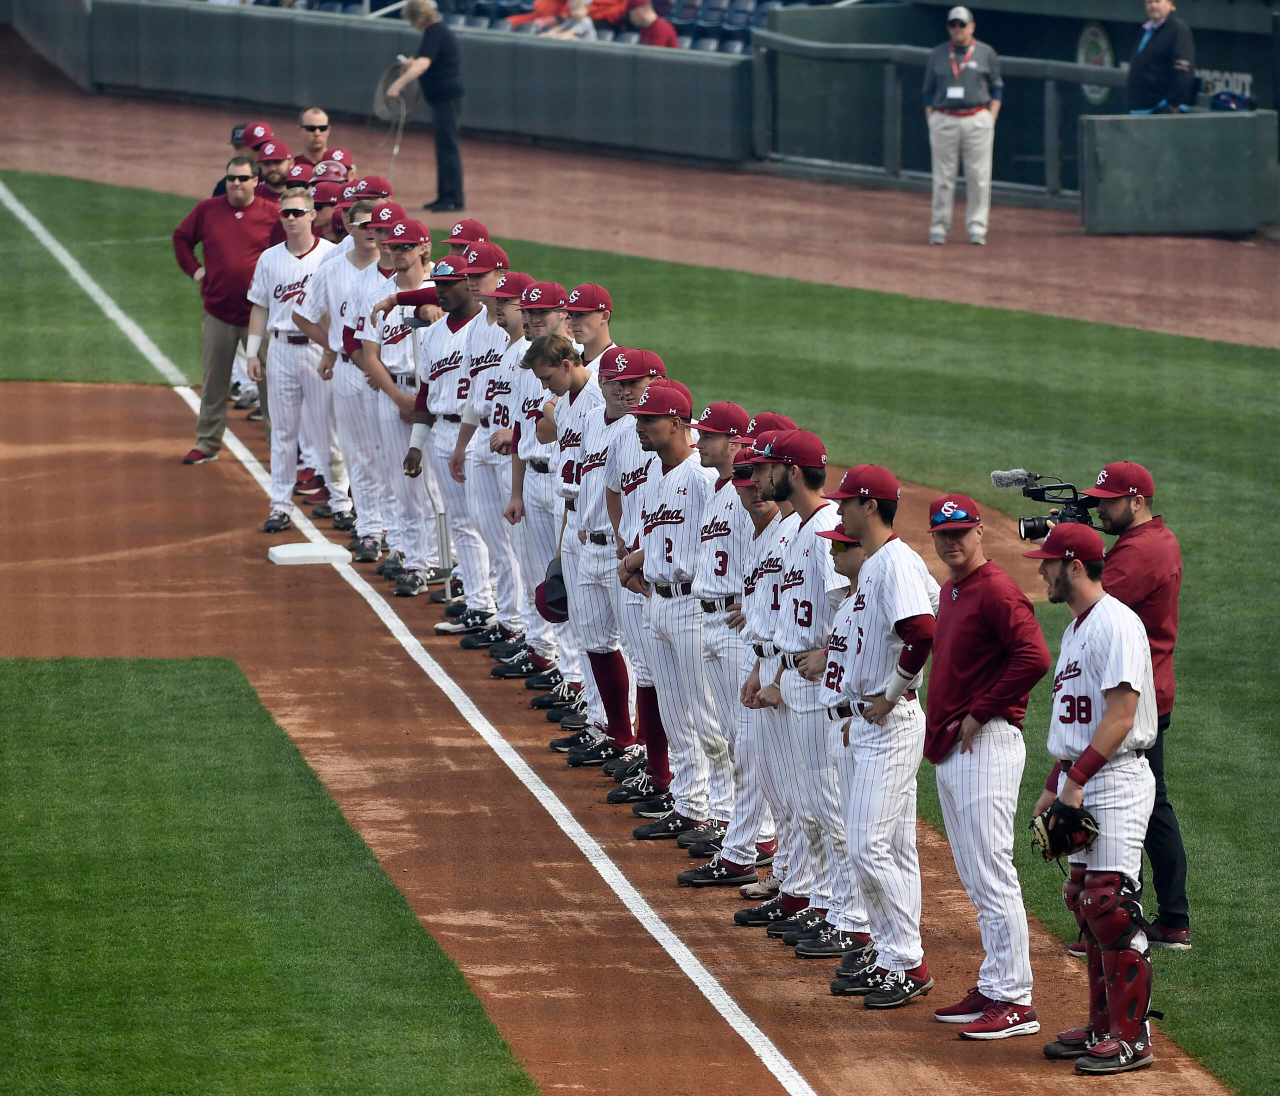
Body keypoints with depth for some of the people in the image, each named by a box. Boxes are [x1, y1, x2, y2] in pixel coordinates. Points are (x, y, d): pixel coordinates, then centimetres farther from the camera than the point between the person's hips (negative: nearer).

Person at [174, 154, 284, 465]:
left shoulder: (272, 214, -3)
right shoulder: (208, 210, 4)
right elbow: (181, 237, 18)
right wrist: (193, 268, 8)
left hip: (259, 314, -3)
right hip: (218, 313, 3)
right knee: (214, 382, 9)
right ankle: (207, 445, 17)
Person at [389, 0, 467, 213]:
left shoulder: (435, 34, -16)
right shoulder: (437, 31, 15)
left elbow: (422, 65, -31)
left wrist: (398, 84, -38)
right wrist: (412, 64, 28)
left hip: (447, 97, -10)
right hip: (443, 97, 10)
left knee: (447, 147, -9)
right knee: (444, 147, 13)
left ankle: (454, 198, -10)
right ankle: (446, 196, 18)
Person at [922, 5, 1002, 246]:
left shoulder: (986, 53, 6)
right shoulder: (938, 54, 10)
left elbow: (997, 88, 10)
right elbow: (929, 91, 13)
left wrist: (990, 120, 0)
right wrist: (930, 124, 4)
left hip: (977, 120, -1)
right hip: (944, 121, 1)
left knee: (978, 177, -3)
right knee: (943, 178, 2)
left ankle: (977, 227, 2)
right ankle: (939, 227, 7)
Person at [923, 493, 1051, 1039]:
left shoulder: (997, 592, -14)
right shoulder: (950, 591, 16)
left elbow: (1034, 658, -26)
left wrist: (979, 714, -19)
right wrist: (940, 731, 16)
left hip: (987, 746, -10)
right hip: (948, 749, 10)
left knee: (991, 876, -10)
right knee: (975, 879, 13)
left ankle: (1015, 1001, -9)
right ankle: (992, 989, 20)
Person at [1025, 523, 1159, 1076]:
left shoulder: (1115, 624, -14)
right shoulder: (1075, 629, 18)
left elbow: (1121, 714, -21)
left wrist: (1077, 779, -23)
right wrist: (1054, 785, 19)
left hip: (1115, 781, -10)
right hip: (1079, 784, 10)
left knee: (1111, 906, -12)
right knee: (1085, 904, 12)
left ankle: (1133, 1037, -11)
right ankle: (1103, 1027, 19)